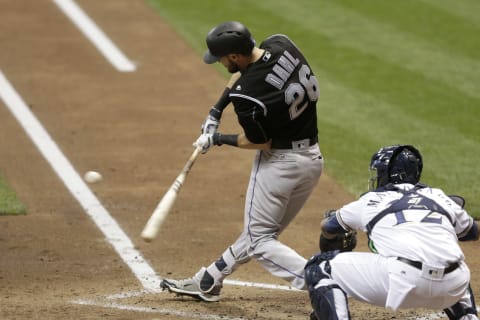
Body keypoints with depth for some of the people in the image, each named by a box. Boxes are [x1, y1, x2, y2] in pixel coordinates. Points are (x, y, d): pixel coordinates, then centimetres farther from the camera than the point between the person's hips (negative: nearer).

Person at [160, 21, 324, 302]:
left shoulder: (246, 95, -27)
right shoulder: (282, 44, -5)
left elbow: (260, 141, -12)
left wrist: (218, 140, 2)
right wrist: (217, 110, 13)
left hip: (279, 162, -9)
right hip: (314, 159, 9)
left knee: (259, 239, 4)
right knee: (258, 230, 19)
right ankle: (208, 282, 36)